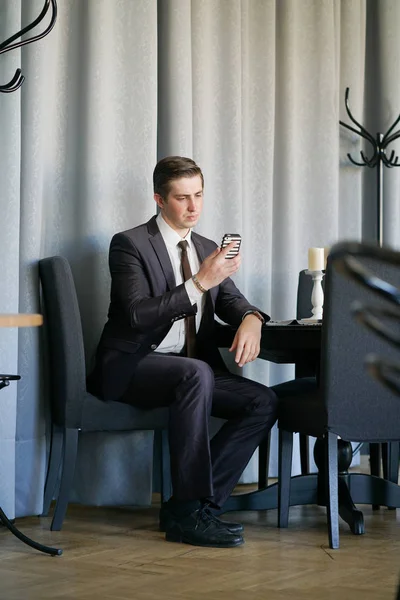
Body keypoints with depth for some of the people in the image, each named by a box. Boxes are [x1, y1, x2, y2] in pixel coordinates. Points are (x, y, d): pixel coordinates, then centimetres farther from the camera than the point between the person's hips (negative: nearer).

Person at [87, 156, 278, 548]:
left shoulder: (206, 248, 16)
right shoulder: (130, 244, -6)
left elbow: (230, 301, 12)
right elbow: (138, 314, -19)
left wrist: (250, 319, -14)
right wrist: (199, 282, -28)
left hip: (192, 371, 7)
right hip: (132, 367, -7)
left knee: (263, 402, -14)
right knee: (196, 372, -37)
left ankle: (189, 505, -12)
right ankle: (190, 511, -31)